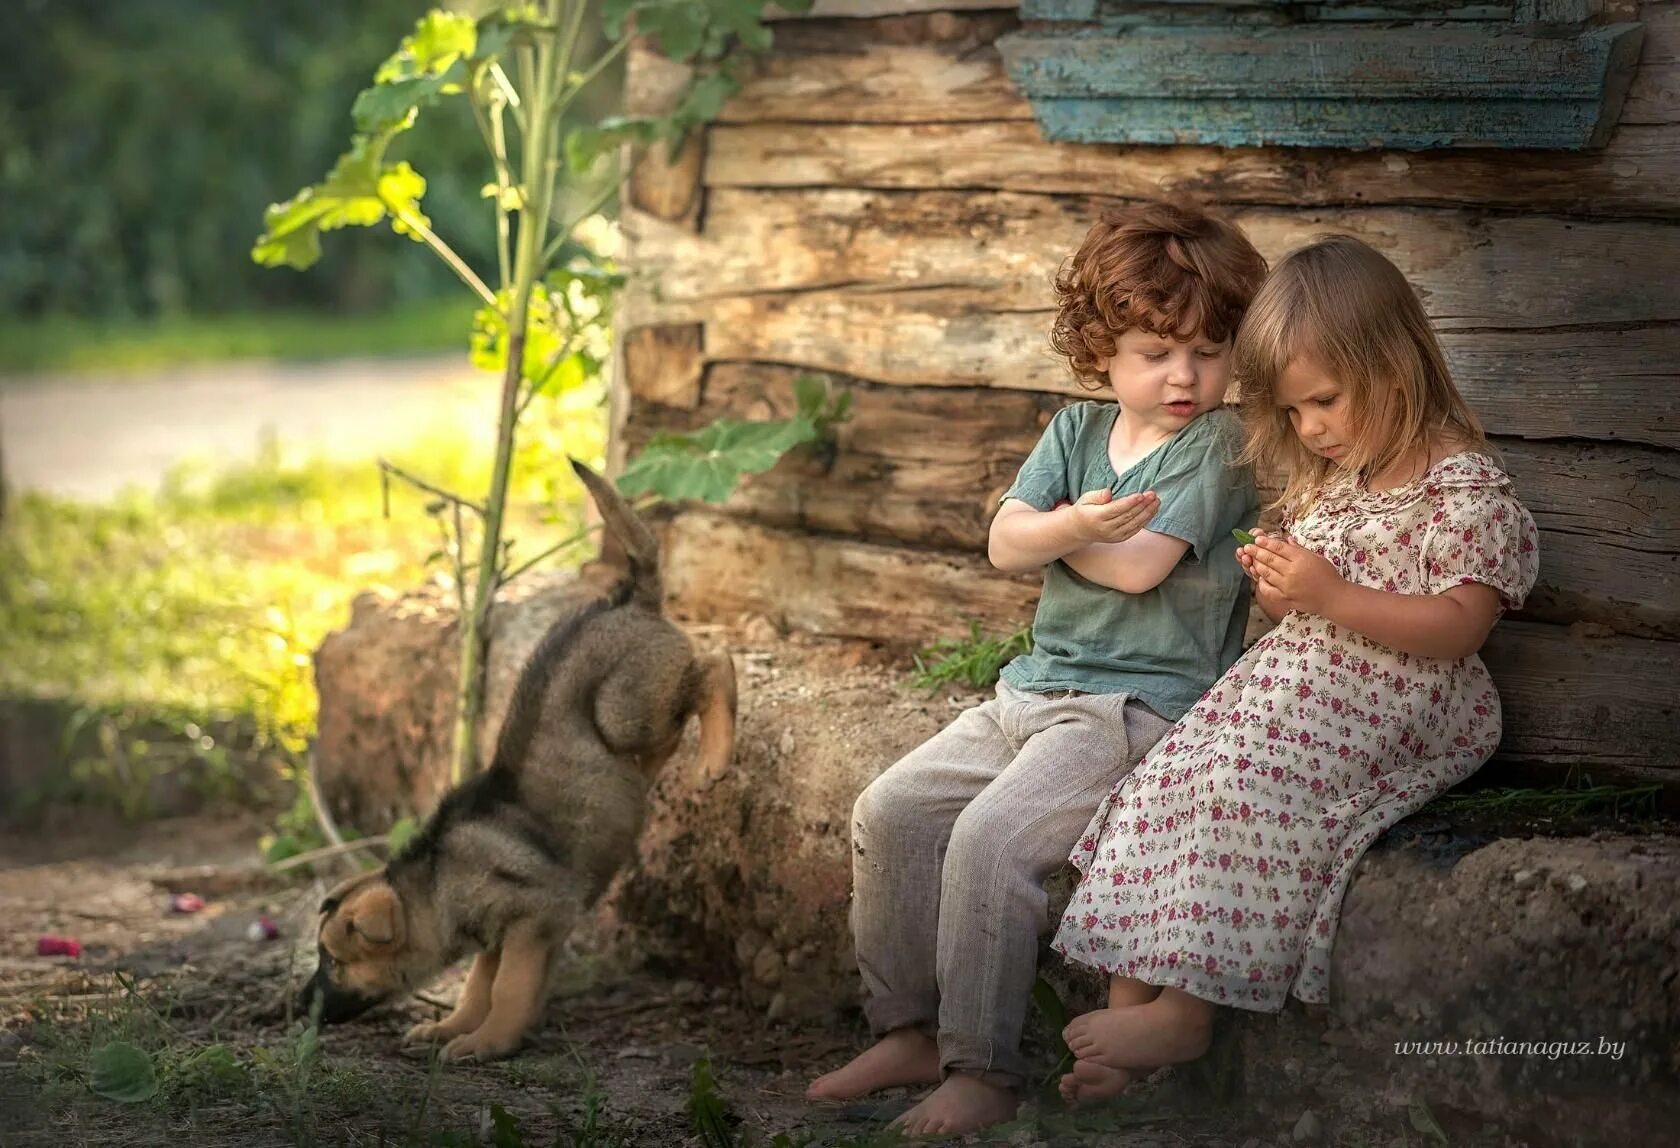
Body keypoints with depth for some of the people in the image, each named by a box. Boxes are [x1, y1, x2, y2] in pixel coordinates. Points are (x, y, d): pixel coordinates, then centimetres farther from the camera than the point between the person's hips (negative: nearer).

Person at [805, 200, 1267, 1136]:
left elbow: (1140, 565, -17)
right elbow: (1007, 543, -2)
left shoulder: (1219, 442, -7)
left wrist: (1052, 532, -1)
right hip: (1036, 689, 8)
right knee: (892, 811, -2)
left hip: (1141, 706, -8)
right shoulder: (1076, 432, 12)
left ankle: (982, 1072, -18)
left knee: (991, 837, -26)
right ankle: (909, 1031, 9)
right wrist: (1076, 525, -23)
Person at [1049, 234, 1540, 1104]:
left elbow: (1459, 628, -16)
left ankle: (1184, 1013, -26)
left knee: (1245, 789, -30)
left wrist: (1329, 595, -21)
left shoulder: (1465, 486, -8)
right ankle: (1131, 1000, -20)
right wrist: (1273, 588, 2)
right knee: (1162, 782, -14)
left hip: (1396, 704, -8)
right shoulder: (1323, 483, 17)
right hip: (1290, 679, 8)